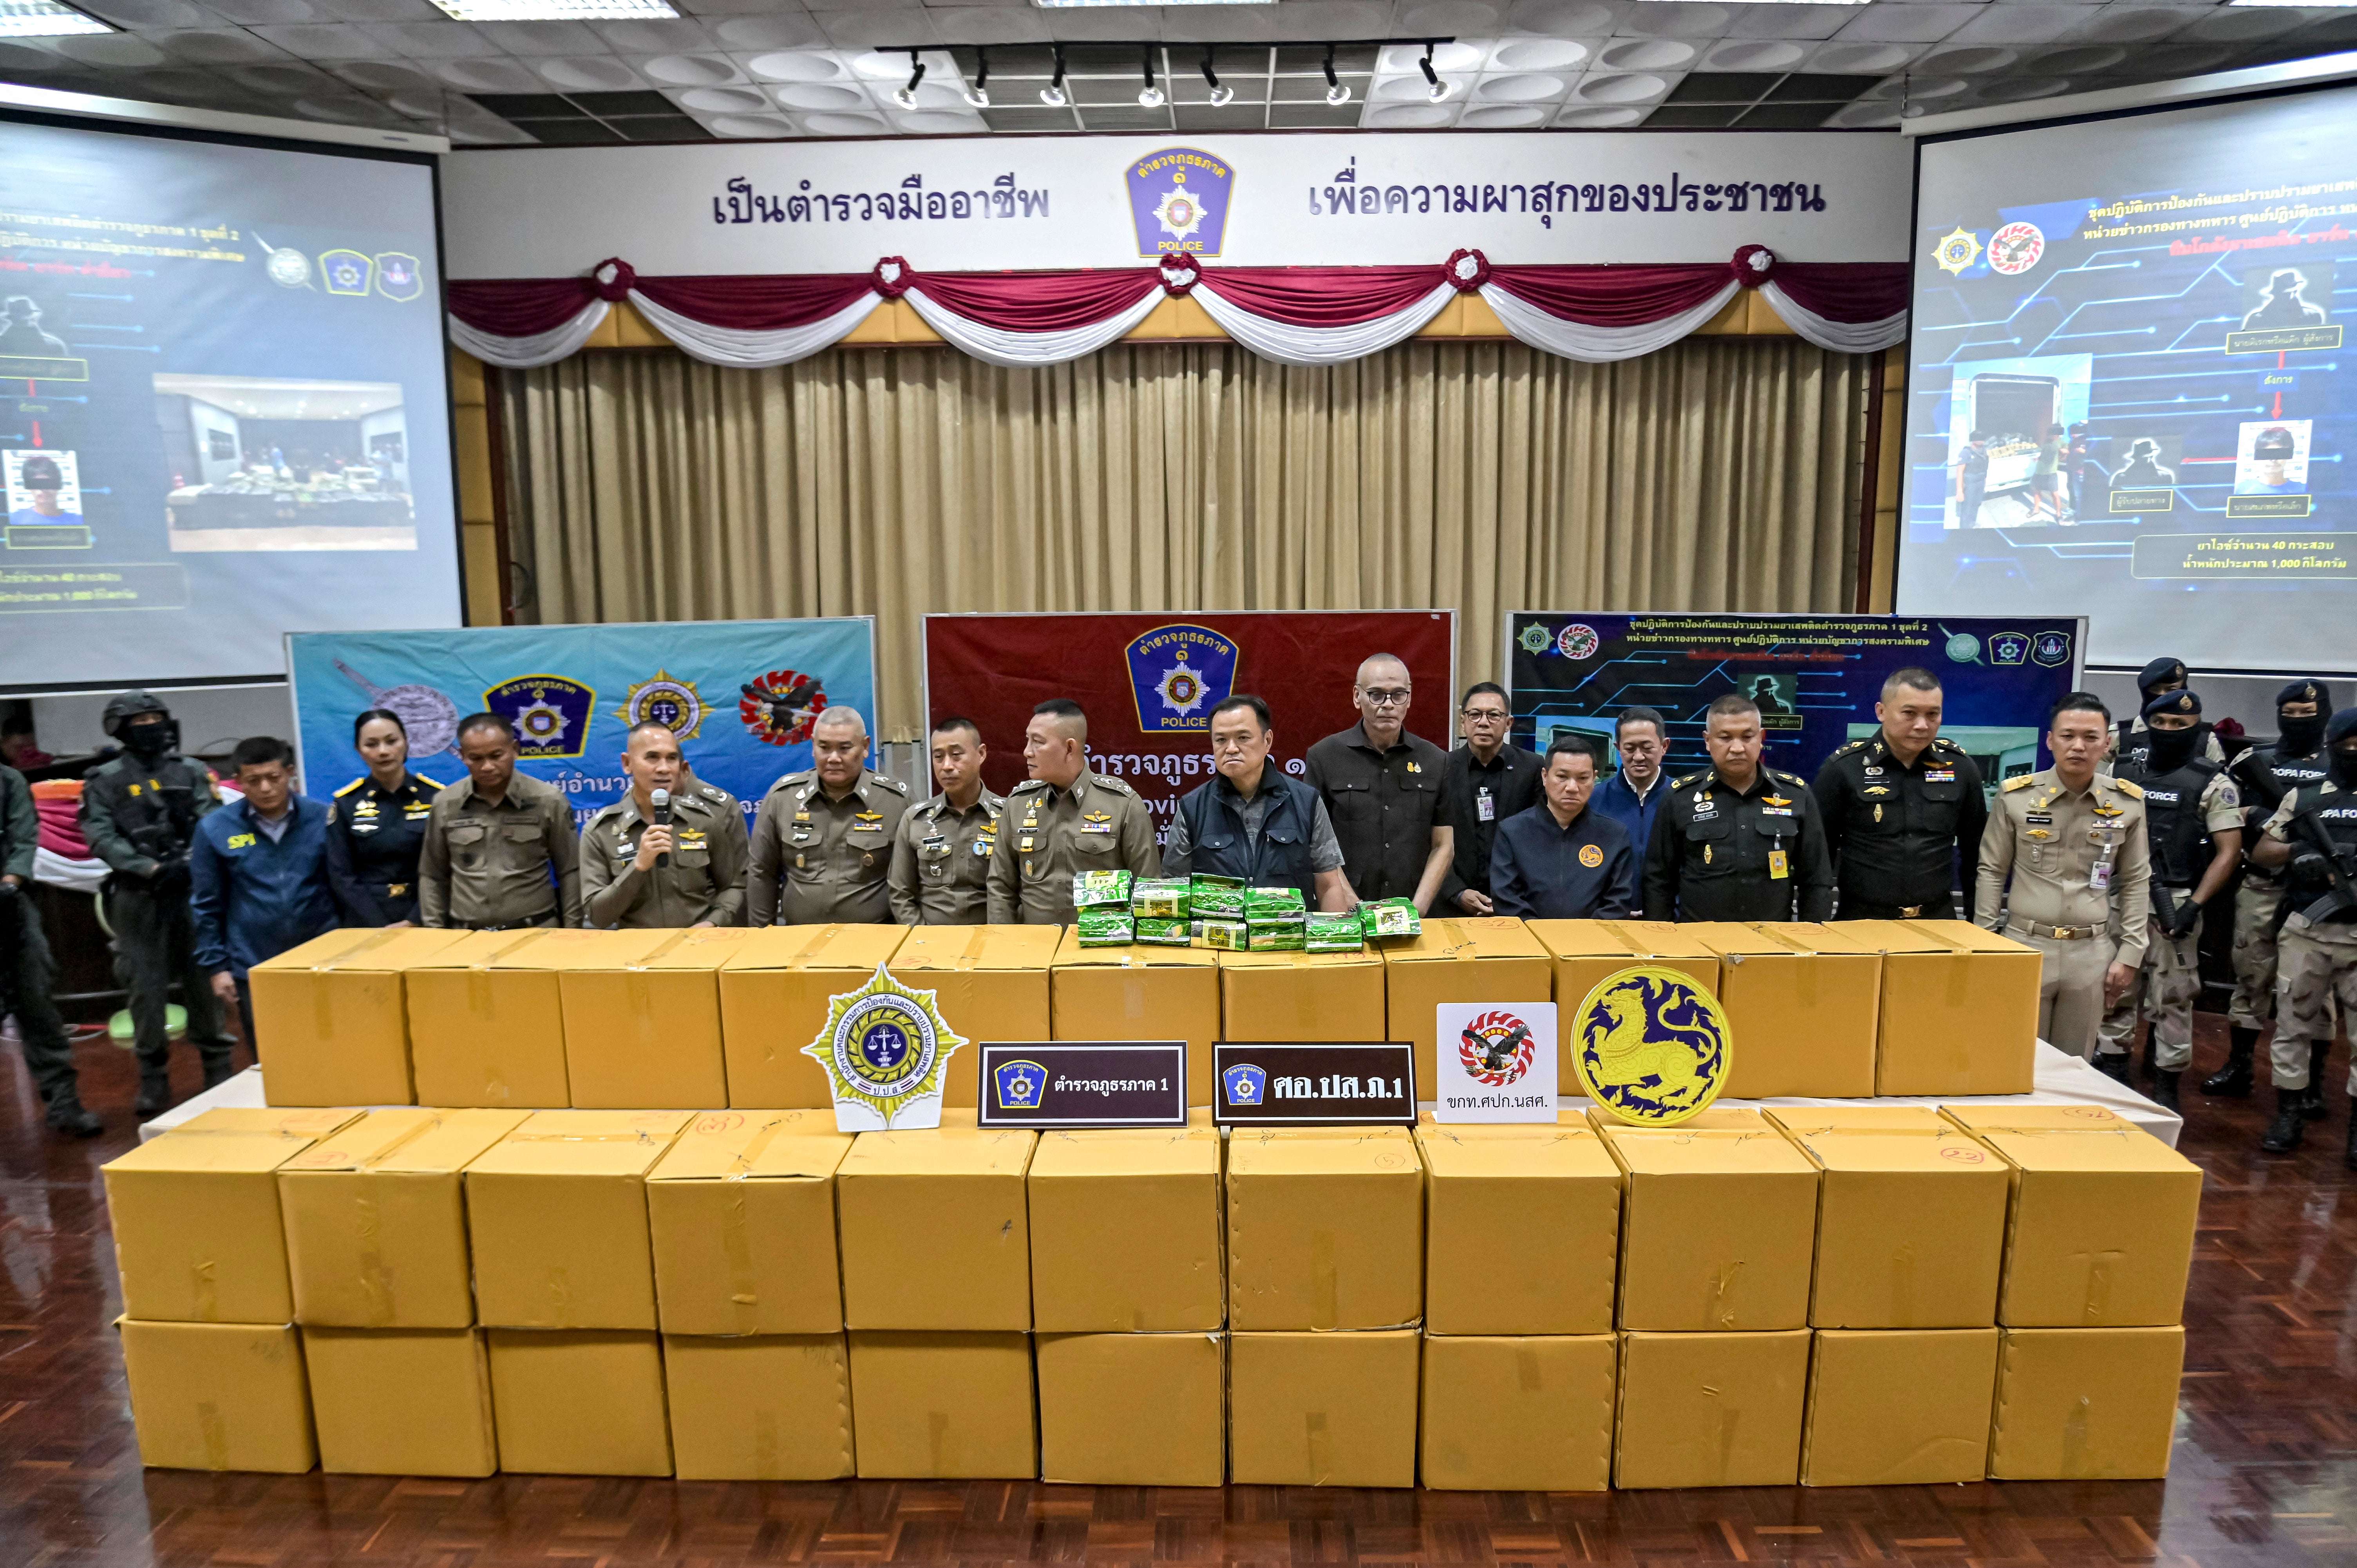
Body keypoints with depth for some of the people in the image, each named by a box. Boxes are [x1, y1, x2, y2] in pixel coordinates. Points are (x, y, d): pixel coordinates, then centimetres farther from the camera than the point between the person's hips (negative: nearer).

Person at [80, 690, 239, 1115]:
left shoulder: (192, 772, 9)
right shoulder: (105, 781, 5)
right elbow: (101, 838, -5)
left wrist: (188, 862, -17)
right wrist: (150, 868, -16)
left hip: (192, 889, 1)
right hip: (137, 896, -1)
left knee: (203, 979, 3)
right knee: (146, 987, 2)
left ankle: (218, 1067, 12)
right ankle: (153, 1077, 10)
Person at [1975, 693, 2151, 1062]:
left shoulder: (2127, 803, 1)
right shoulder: (2016, 796, -4)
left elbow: (2136, 882, 8)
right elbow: (1991, 873, 2)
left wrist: (2130, 953, 4)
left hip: (2092, 952, 2)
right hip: (2025, 945, -1)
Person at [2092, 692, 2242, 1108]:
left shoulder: (2212, 783, -2)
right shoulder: (2127, 775, 10)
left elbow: (2229, 851, -6)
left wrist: (2195, 905, -15)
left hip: (2173, 905, -4)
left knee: (2172, 1000, 1)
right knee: (2114, 991, 9)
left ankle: (2167, 1087, 11)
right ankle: (2112, 1076, 19)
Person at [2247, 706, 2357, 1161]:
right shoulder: (2304, 798, 9)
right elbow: (2260, 852, 10)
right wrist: (2296, 851, -10)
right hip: (2306, 932, 1)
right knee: (2294, 1024, 5)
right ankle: (2290, 1115, 15)